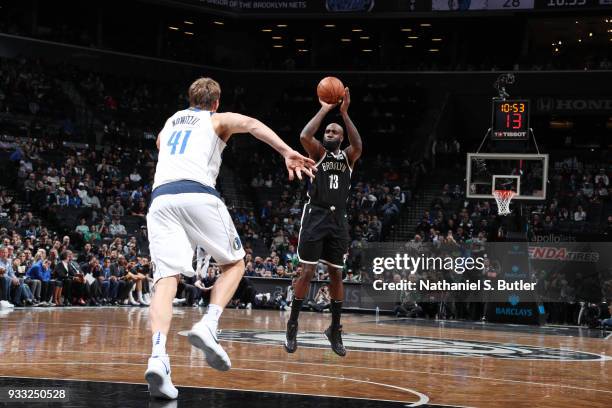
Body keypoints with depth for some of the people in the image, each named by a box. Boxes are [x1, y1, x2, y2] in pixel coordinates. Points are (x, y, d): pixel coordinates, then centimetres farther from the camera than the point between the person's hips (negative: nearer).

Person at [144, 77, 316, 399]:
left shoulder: (171, 121, 33)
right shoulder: (219, 119, 19)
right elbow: (251, 124, -2)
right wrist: (287, 152, -15)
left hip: (160, 197, 4)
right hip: (198, 194, -3)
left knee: (166, 277, -7)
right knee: (234, 264, 15)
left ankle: (158, 355, -31)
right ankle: (207, 326, -10)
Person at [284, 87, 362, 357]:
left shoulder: (348, 157, 10)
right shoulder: (318, 152, 4)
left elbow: (358, 146, -14)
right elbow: (304, 136, -18)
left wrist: (345, 114, -18)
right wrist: (324, 110, -14)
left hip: (338, 219, 3)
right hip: (316, 216, -3)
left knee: (336, 275, 6)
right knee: (307, 272, -7)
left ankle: (335, 330, 14)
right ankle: (293, 324, 4)